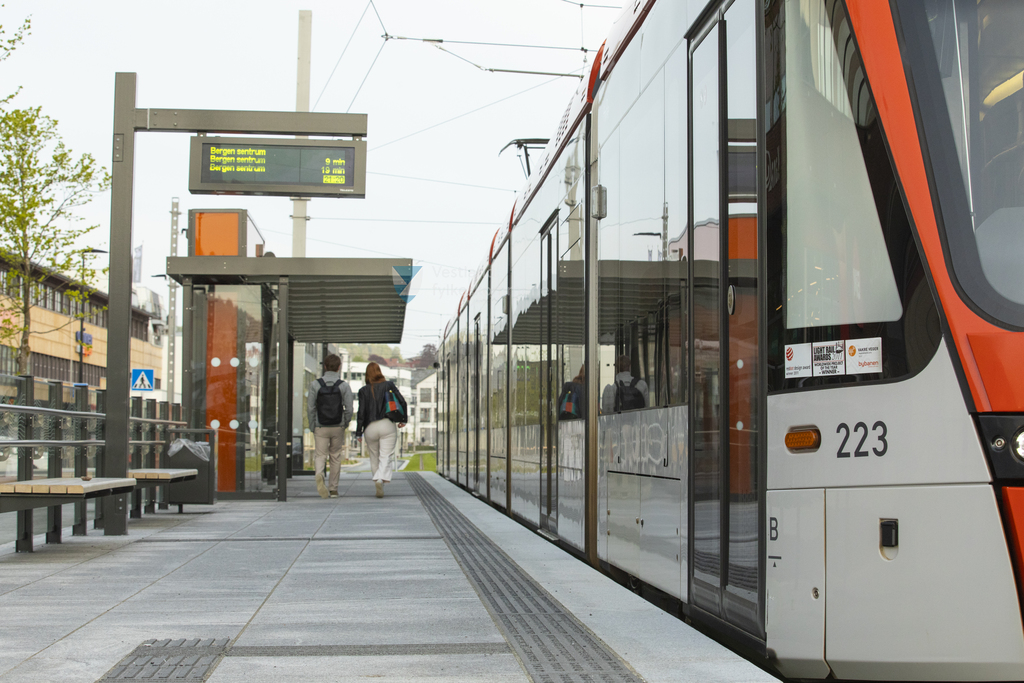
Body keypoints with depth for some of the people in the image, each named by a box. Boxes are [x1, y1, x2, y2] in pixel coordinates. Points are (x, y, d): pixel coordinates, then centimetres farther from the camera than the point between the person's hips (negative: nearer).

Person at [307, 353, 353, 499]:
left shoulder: (315, 385, -4)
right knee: (335, 457, 13)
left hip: (320, 427, 0)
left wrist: (312, 427, 2)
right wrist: (345, 424, 7)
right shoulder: (344, 385, -5)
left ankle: (319, 474, -29)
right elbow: (349, 409, -9)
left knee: (320, 455, 4)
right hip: (338, 427, 1)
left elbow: (310, 408, -7)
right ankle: (333, 489, 17)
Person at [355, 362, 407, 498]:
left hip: (370, 427, 0)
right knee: (385, 457, -5)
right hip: (388, 425, 0)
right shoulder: (389, 385, 3)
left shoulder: (364, 390, 1)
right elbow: (402, 401, -3)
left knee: (374, 458, 15)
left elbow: (361, 412, -2)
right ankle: (381, 479, -29)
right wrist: (403, 419, 8)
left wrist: (359, 432, 2)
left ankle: (378, 483, 15)